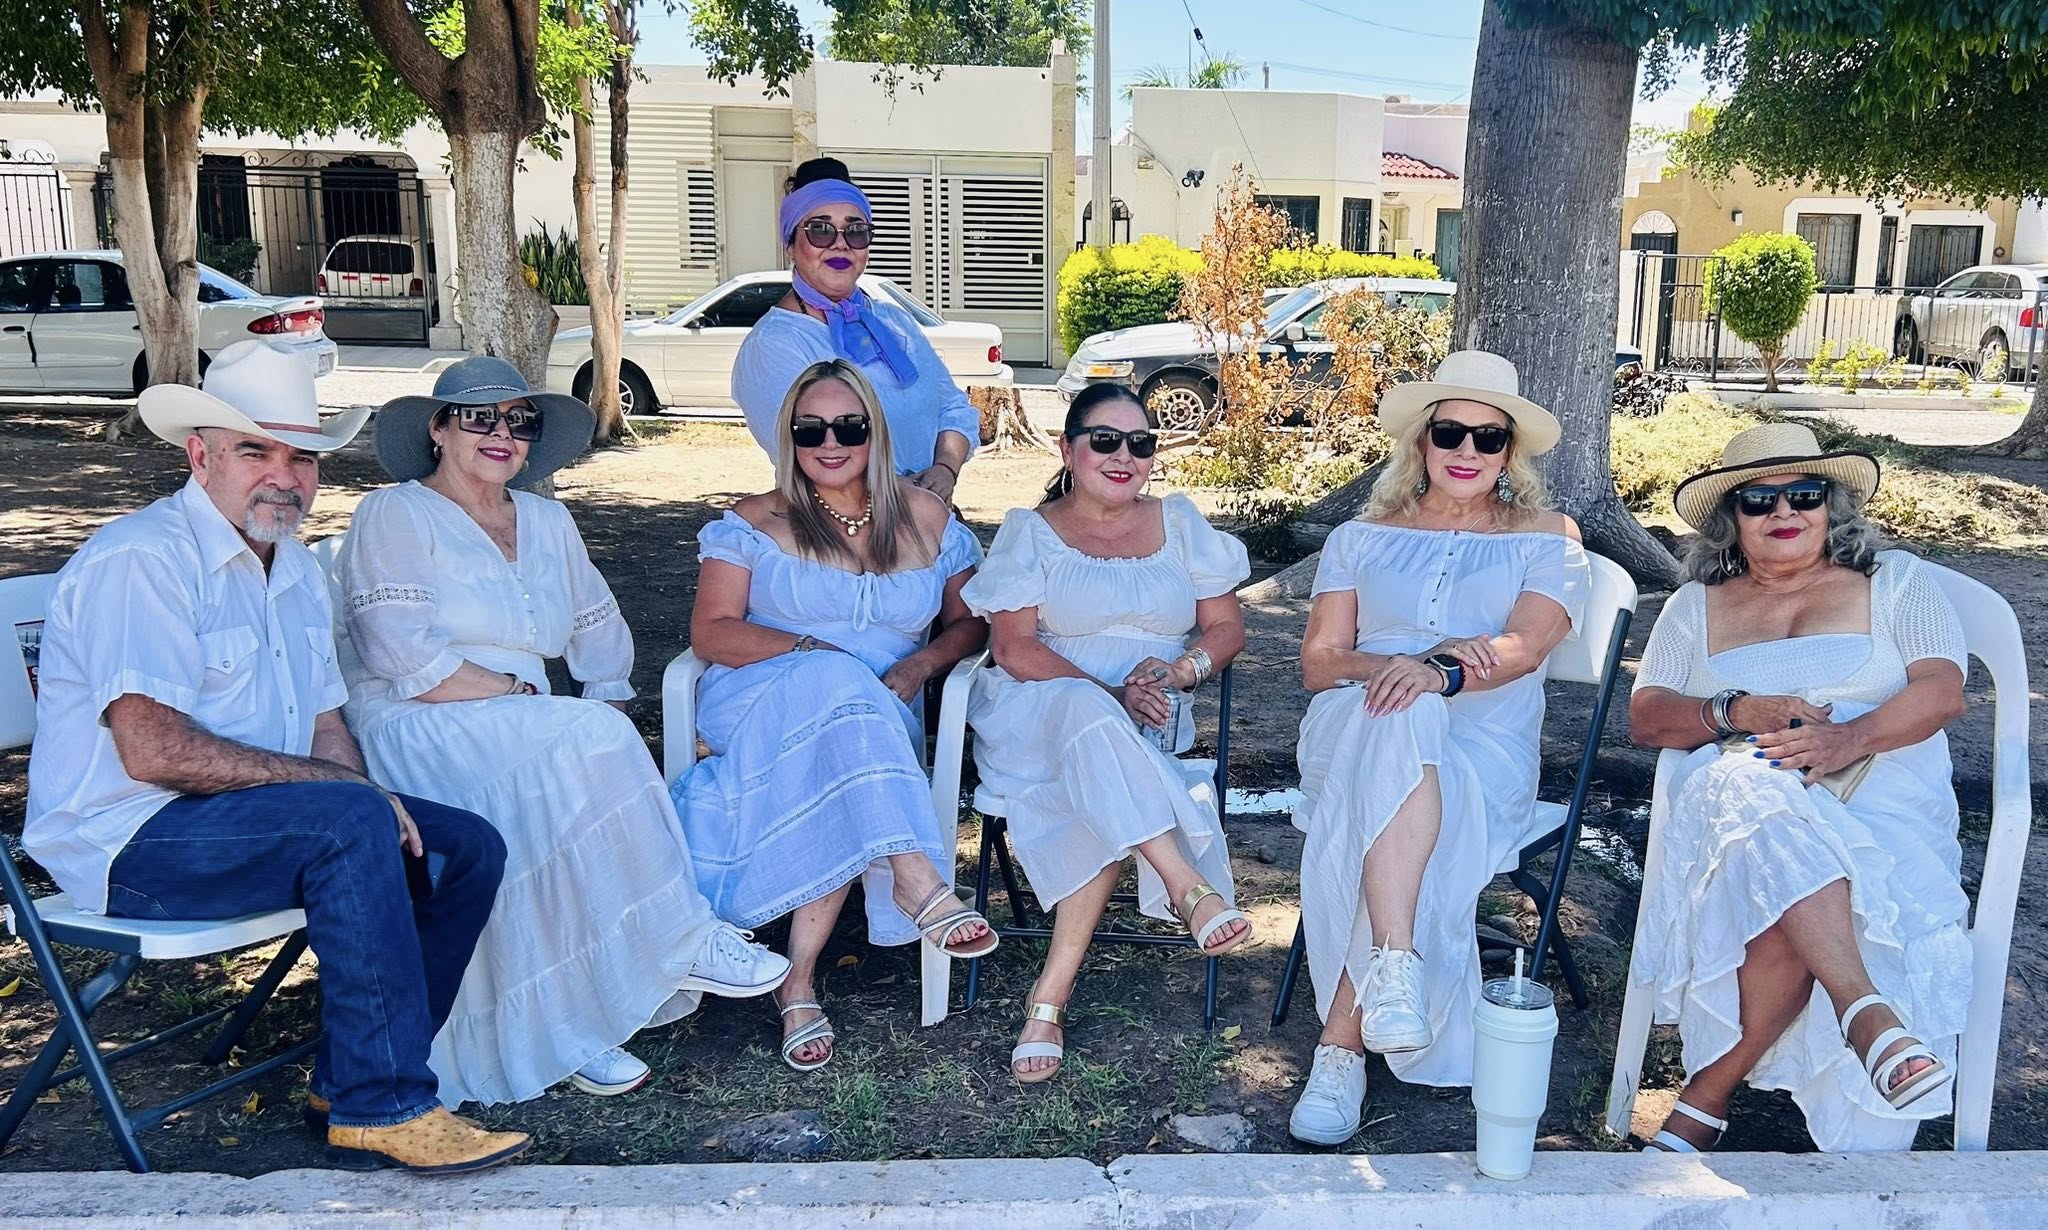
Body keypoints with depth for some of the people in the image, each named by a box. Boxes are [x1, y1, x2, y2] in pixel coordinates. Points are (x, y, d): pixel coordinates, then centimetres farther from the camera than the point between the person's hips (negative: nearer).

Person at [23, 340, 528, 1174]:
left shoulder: (297, 570, 14)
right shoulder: (141, 560, -15)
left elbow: (325, 726, 13)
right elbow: (152, 751, -24)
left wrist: (368, 803, -9)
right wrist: (345, 791, -22)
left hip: (258, 819, 9)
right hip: (131, 838, -9)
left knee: (468, 849, -4)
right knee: (350, 825, -32)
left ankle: (347, 1083, 2)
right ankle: (382, 1111, -25)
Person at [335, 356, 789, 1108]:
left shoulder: (547, 522, 20)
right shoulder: (395, 516, 0)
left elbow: (600, 627, 25)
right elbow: (406, 661, -12)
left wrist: (608, 703, 6)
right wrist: (522, 694, -13)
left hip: (527, 742, 6)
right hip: (416, 737, -6)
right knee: (590, 743, -31)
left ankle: (571, 1022, -25)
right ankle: (683, 942, -20)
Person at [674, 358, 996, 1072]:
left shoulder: (926, 519, 12)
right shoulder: (755, 523, 6)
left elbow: (968, 623, 14)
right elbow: (711, 634, -3)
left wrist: (919, 665, -8)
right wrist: (810, 650, -18)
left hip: (880, 724, 2)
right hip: (758, 705, -1)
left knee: (844, 790, -35)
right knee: (835, 686, -37)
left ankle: (800, 978, -24)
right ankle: (919, 881, -39)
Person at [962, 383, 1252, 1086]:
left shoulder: (1179, 522, 17)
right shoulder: (1031, 532, 8)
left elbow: (1227, 627, 12)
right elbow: (1014, 649, -5)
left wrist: (1177, 670, -11)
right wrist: (1110, 694, -18)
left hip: (1149, 723, 2)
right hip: (1038, 709, -1)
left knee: (1104, 796, -34)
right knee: (1089, 716, -39)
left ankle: (1052, 992, -27)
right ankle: (1189, 887, -44)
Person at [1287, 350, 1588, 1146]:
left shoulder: (1547, 538, 14)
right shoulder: (1363, 538, 19)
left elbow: (1525, 646, -6)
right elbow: (1319, 660, 8)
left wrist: (1440, 669, -27)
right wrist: (1390, 669, -14)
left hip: (1485, 747, -1)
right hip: (1352, 727, 1)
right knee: (1400, 719, -38)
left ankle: (1342, 1047, -32)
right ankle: (1396, 964, -46)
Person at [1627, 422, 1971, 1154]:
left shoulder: (1896, 583, 17)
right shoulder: (1695, 605, 20)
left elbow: (1942, 692, 2)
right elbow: (1645, 717, 7)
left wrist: (1852, 737, -18)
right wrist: (1737, 711, -13)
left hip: (1881, 807, 0)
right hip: (1738, 795, 1)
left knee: (1787, 904, -33)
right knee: (1766, 802, -39)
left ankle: (1706, 1101, -23)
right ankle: (1866, 1010, -44)